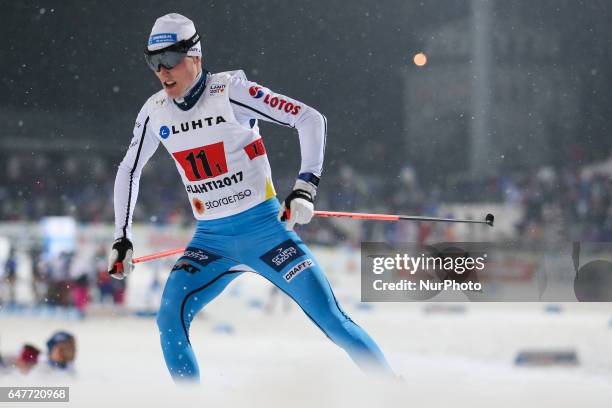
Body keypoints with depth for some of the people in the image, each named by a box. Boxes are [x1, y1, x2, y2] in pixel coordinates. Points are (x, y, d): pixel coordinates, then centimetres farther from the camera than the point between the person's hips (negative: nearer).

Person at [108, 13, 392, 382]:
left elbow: (311, 120, -12)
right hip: (210, 240, 4)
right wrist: (123, 238, 13)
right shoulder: (155, 112, 2)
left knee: (331, 318, -8)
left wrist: (305, 187, -20)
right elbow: (129, 172, 18)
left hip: (265, 228, -4)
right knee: (170, 320, -16)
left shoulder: (230, 92, -13)